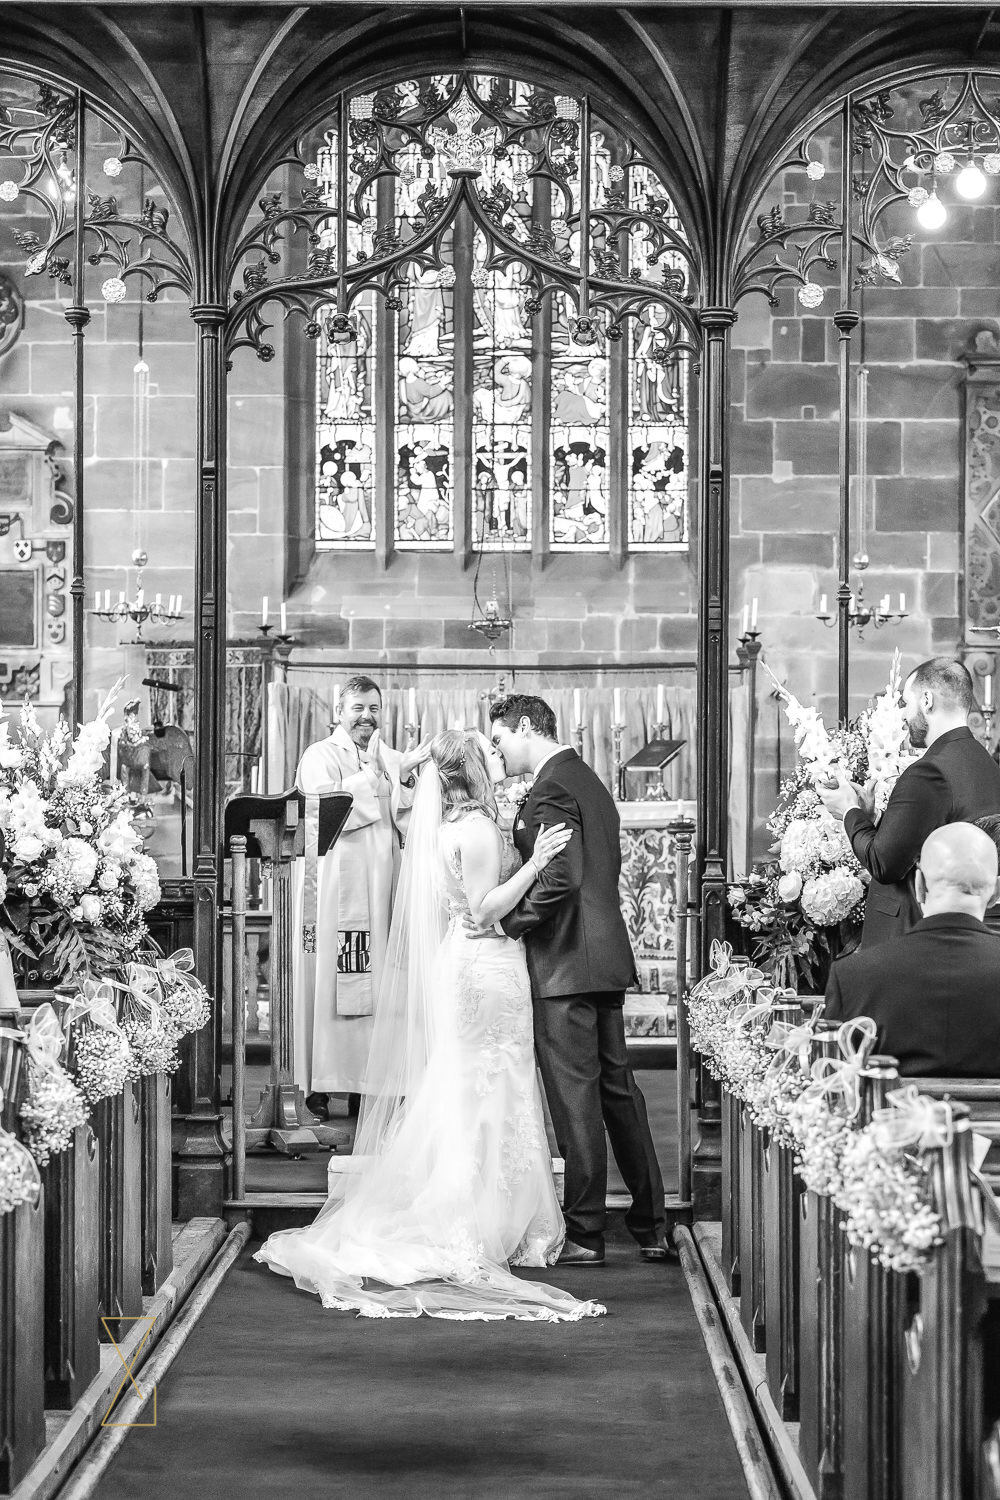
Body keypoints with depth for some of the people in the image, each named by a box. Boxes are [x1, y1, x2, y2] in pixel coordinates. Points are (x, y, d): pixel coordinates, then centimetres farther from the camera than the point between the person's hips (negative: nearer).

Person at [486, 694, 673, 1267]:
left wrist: (508, 921, -12)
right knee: (618, 1089, 13)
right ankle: (652, 1226, 18)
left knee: (575, 1097, -3)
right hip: (607, 957, 10)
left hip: (565, 961, -10)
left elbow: (561, 878, -24)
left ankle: (585, 1235, 3)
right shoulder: (589, 780, 17)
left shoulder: (552, 788, -14)